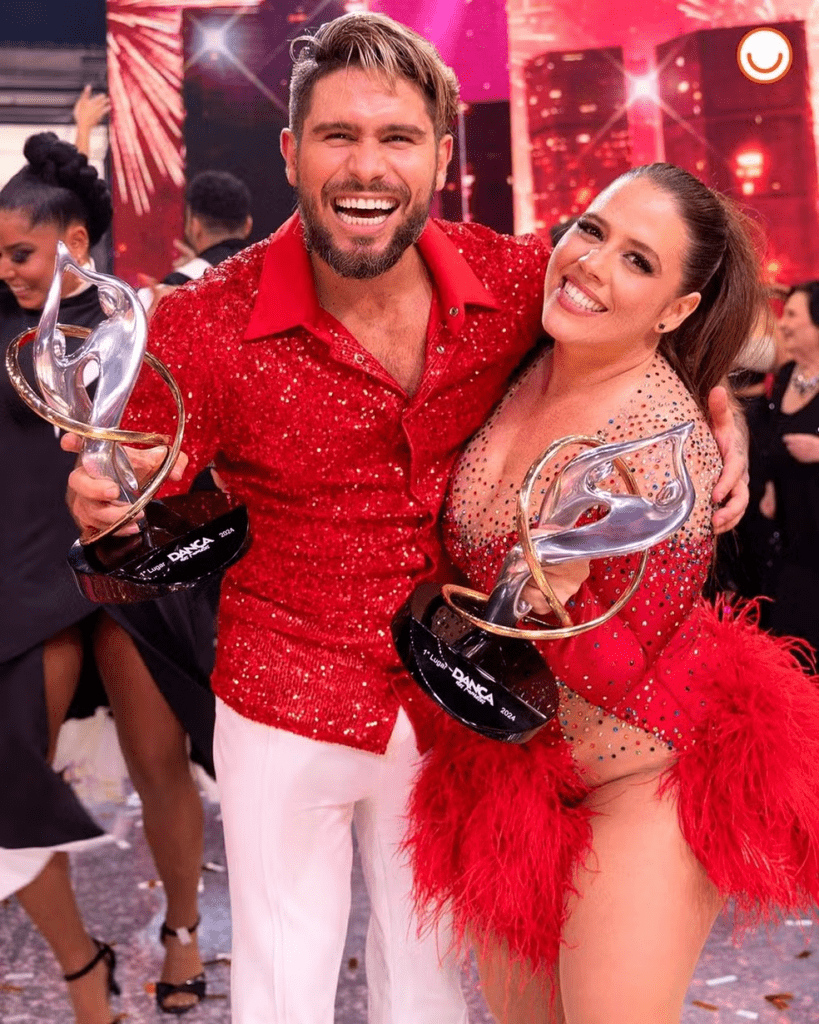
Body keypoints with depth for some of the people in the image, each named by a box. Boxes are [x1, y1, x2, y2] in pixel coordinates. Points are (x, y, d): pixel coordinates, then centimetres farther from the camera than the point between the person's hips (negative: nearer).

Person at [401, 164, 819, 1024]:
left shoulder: (664, 454, -27)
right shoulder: (524, 370, -7)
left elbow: (615, 677, -23)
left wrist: (556, 585, -40)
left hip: (648, 771, -6)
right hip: (508, 765, 7)